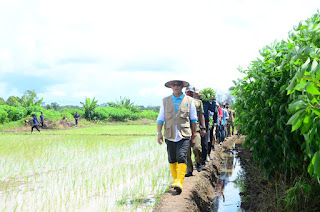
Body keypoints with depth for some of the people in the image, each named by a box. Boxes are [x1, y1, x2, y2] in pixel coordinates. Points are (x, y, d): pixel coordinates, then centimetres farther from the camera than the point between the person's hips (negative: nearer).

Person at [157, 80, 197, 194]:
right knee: (172, 159, 9)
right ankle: (175, 179, 27)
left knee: (181, 157, -18)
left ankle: (179, 183, -22)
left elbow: (193, 120, 11)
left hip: (184, 135, -2)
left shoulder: (189, 101, 7)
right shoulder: (165, 101, 11)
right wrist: (159, 133, -2)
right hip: (170, 136, 3)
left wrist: (193, 136, 9)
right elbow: (160, 118, 10)